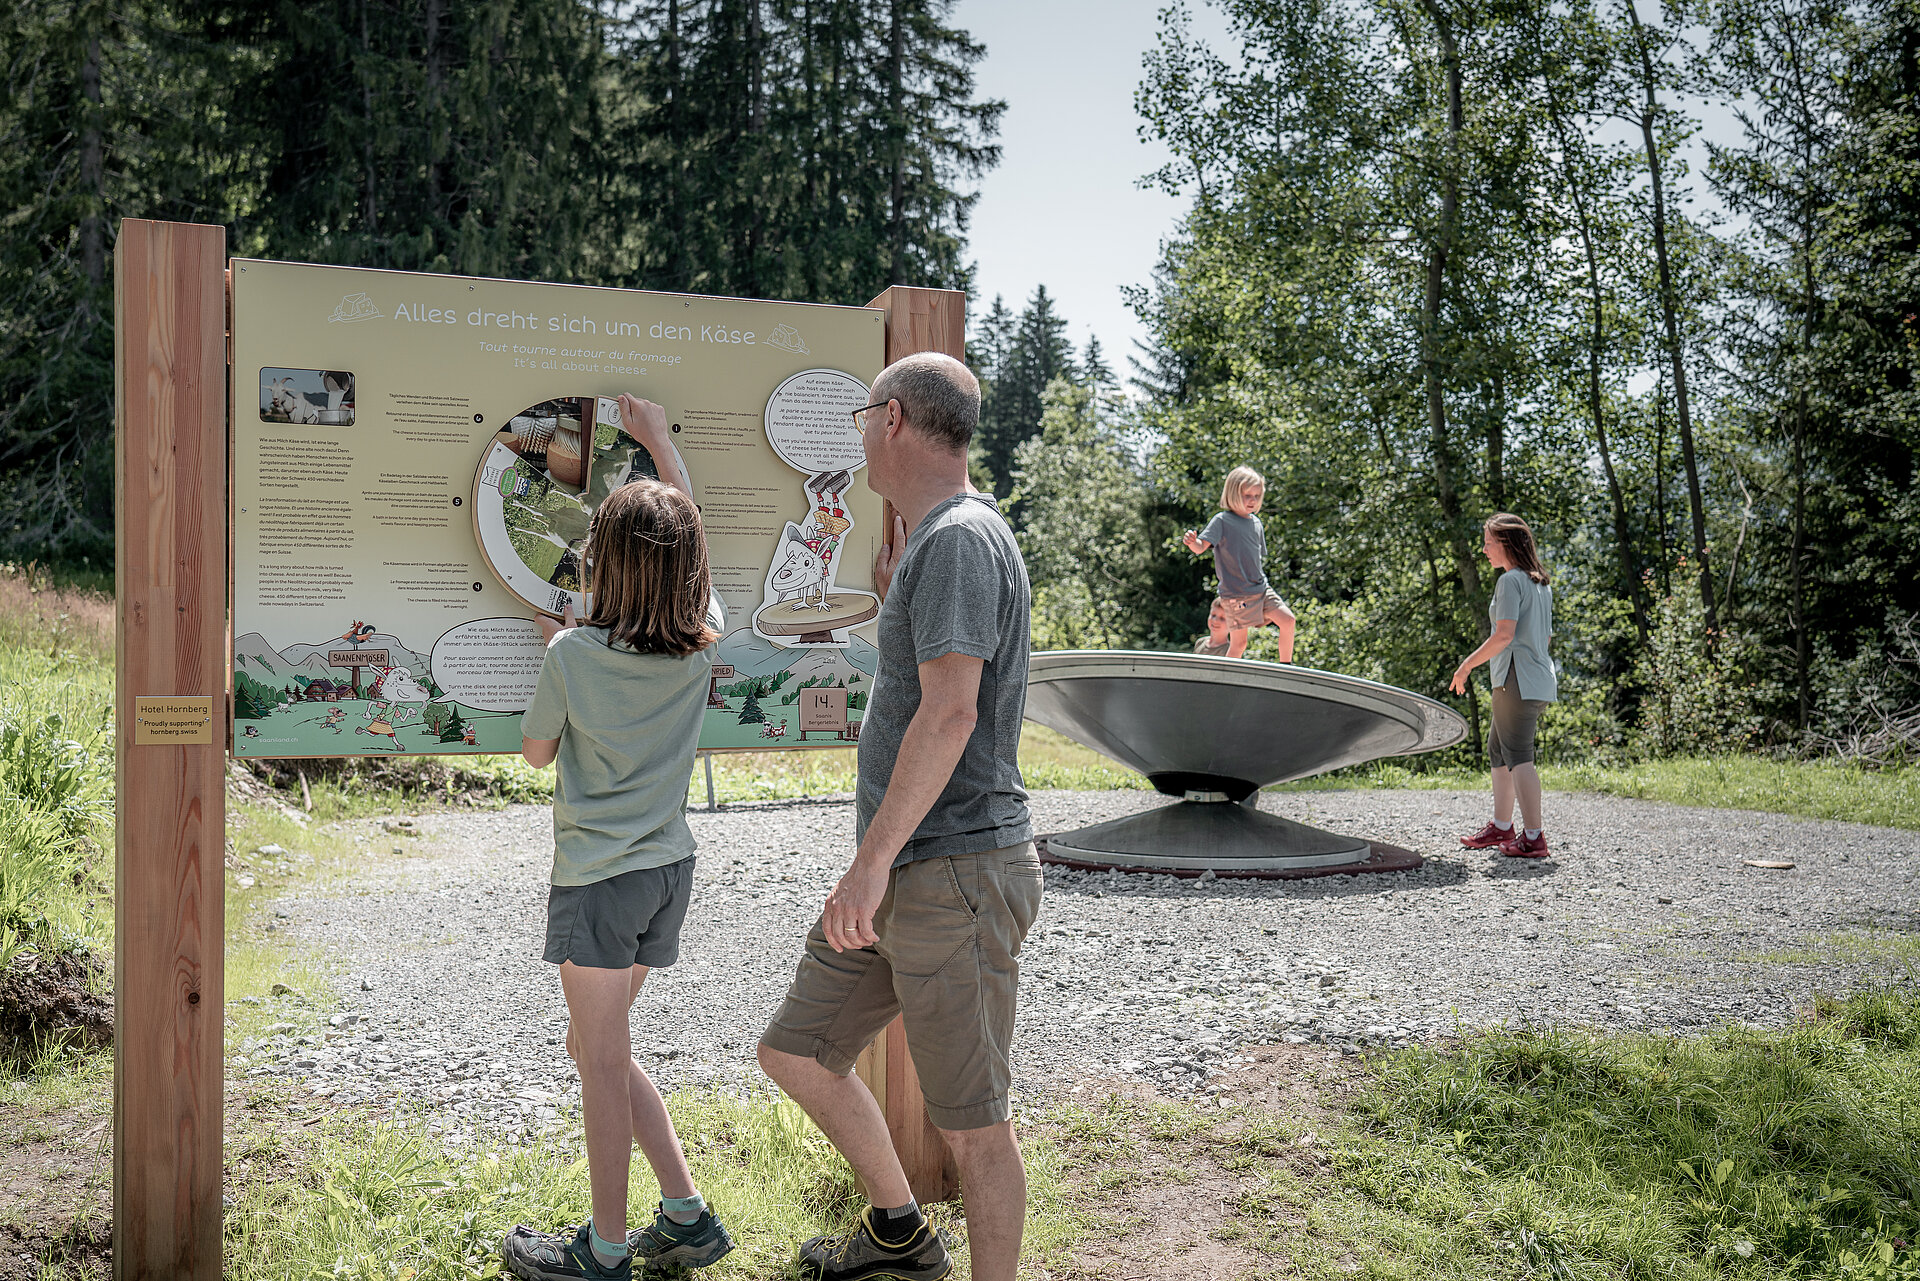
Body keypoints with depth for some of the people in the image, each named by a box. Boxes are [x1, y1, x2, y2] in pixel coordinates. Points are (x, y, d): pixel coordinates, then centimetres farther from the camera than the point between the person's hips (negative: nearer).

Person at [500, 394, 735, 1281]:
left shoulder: (575, 654, -15)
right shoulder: (703, 642, -2)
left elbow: (536, 752, 1)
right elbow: (692, 551, 17)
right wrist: (661, 443, 25)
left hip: (598, 875, -6)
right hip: (669, 867, 6)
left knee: (602, 1058, 4)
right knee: (599, 1047, 19)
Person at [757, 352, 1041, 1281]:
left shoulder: (961, 538, -14)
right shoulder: (928, 540, 18)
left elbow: (950, 712, -24)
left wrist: (873, 859, -22)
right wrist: (893, 591, 22)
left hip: (956, 871, -10)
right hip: (903, 870, 10)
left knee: (971, 1120, -1)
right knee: (795, 1049, 18)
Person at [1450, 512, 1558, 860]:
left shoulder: (1510, 581, -11)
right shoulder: (1542, 584, 17)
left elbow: (1504, 635, -19)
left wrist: (1467, 664, -11)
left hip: (1517, 680, -10)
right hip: (1540, 680, 10)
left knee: (1519, 756, -9)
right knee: (1497, 750, 19)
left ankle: (1533, 837, -12)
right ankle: (1502, 827, 26)